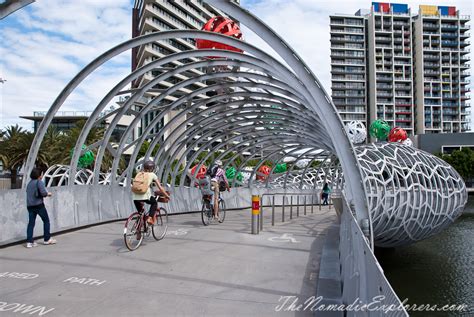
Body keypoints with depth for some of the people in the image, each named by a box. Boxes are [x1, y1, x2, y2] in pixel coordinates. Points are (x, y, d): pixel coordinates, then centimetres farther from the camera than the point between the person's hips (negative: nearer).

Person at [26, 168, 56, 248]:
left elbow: (30, 194, 19)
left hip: (30, 205, 6)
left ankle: (29, 241, 0)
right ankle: (47, 239, 14)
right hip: (39, 205, -6)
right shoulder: (39, 182, -9)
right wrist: (48, 194, 2)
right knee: (46, 221, 9)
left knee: (31, 223, 5)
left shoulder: (29, 183, 15)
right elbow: (43, 192, -20)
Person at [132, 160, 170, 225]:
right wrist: (167, 196, 26)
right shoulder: (152, 175, 16)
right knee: (154, 203, 26)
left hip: (135, 197, 3)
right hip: (145, 196, -3)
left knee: (140, 212, 26)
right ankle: (150, 218, 8)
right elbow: (160, 188, 15)